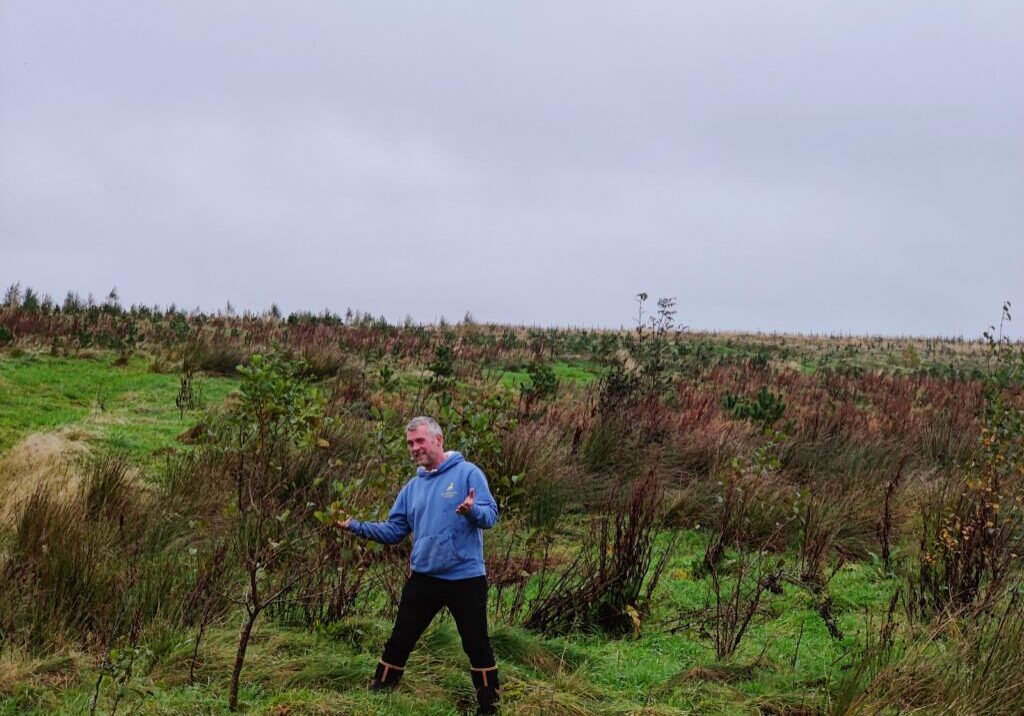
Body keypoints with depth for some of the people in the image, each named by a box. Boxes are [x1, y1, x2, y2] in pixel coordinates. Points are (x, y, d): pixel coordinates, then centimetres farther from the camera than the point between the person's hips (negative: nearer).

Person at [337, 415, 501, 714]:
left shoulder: (468, 473, -7)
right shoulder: (412, 487, 10)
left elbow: (491, 515, -15)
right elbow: (393, 531, 10)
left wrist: (473, 510, -37)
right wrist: (356, 526, -3)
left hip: (466, 577, -5)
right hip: (423, 577, 5)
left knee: (477, 645, 4)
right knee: (399, 641, 9)